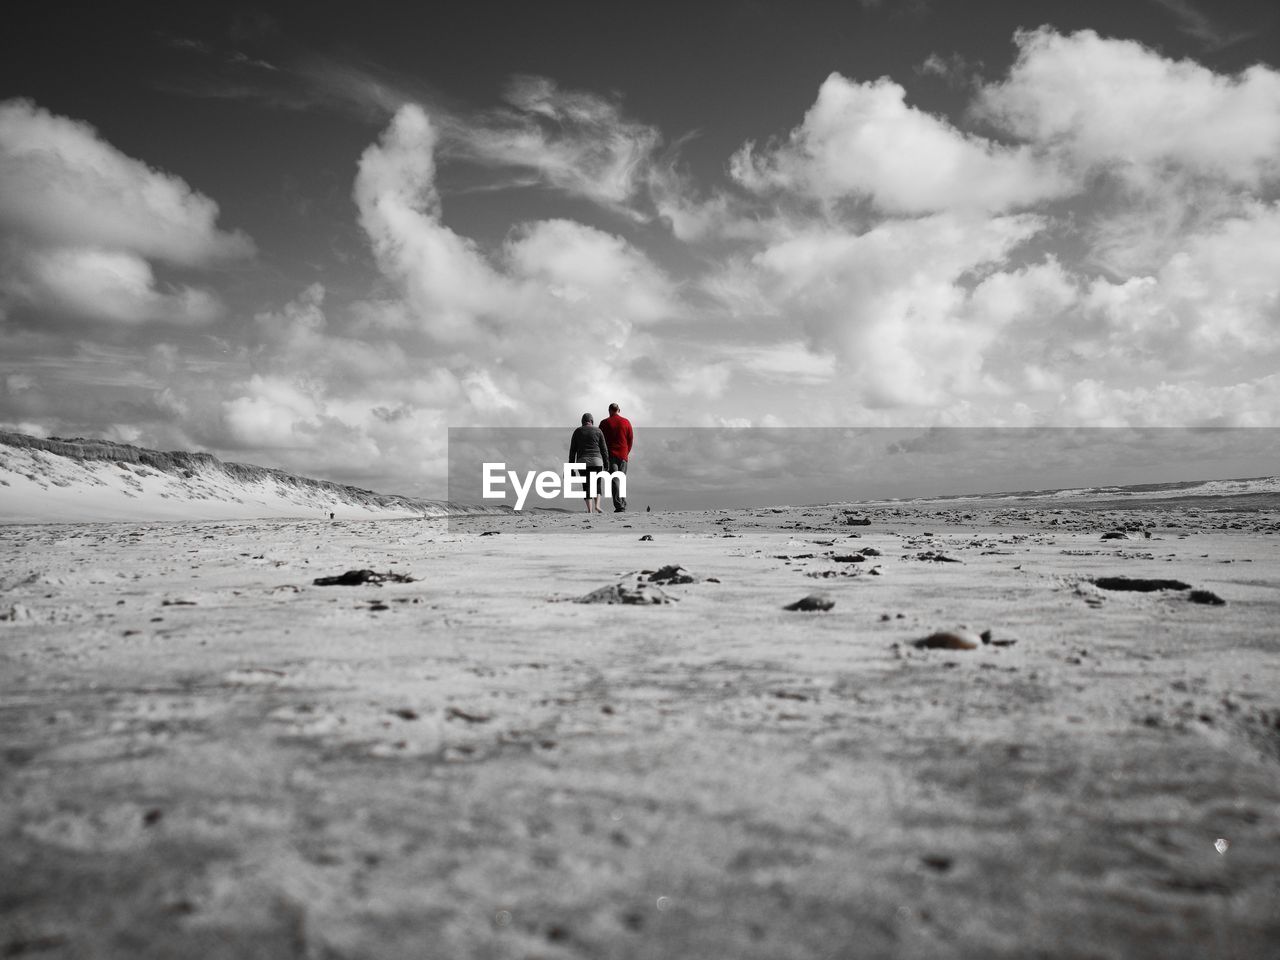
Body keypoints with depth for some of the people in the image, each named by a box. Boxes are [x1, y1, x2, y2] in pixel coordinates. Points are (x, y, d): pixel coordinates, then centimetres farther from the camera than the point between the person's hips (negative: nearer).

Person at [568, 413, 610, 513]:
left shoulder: (577, 432, 8)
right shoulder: (598, 431, 6)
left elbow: (572, 450, 6)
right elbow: (604, 449, 3)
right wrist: (606, 464, 8)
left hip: (582, 461, 0)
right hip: (596, 461, 0)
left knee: (587, 486, 4)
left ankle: (590, 509, -6)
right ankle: (597, 505, -2)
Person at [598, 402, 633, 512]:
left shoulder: (604, 423, -1)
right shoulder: (626, 422, 6)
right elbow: (631, 438, 8)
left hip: (611, 455, -3)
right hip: (623, 455, 3)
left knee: (614, 480, -5)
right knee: (622, 479, 13)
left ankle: (619, 505, -14)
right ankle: (623, 504, 10)